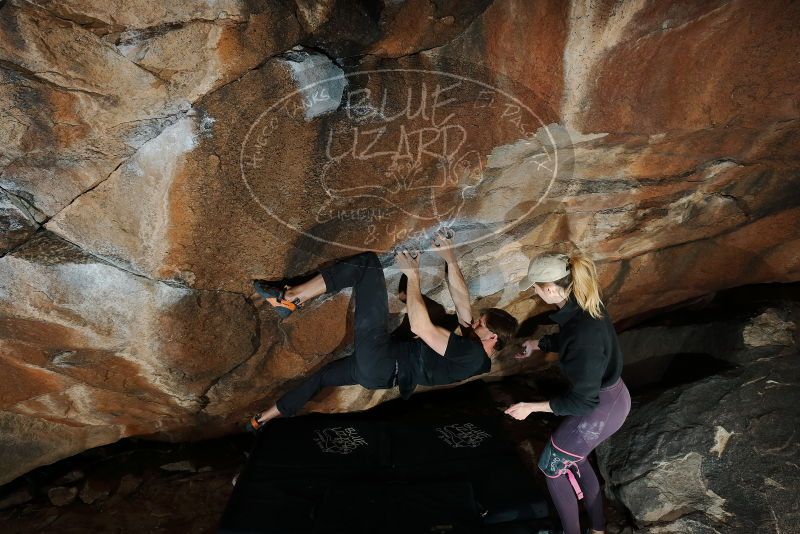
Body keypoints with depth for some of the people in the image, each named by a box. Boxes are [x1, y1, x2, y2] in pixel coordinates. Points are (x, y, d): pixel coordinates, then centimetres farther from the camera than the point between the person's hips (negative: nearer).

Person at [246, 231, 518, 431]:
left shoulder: (473, 352, -20)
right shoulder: (474, 344, 8)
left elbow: (420, 327, -25)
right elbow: (462, 300, 13)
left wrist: (412, 274, -18)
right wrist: (450, 259, 9)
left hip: (379, 364, -10)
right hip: (379, 374, 10)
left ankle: (289, 298, -9)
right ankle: (262, 420, 45)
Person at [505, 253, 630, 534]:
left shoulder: (584, 334, -37)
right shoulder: (581, 304, -10)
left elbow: (581, 402, -27)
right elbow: (564, 339, 13)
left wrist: (531, 406, -19)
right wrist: (536, 344, 25)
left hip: (600, 408, -8)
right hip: (609, 395, 8)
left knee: (551, 464, 13)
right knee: (571, 457, 27)